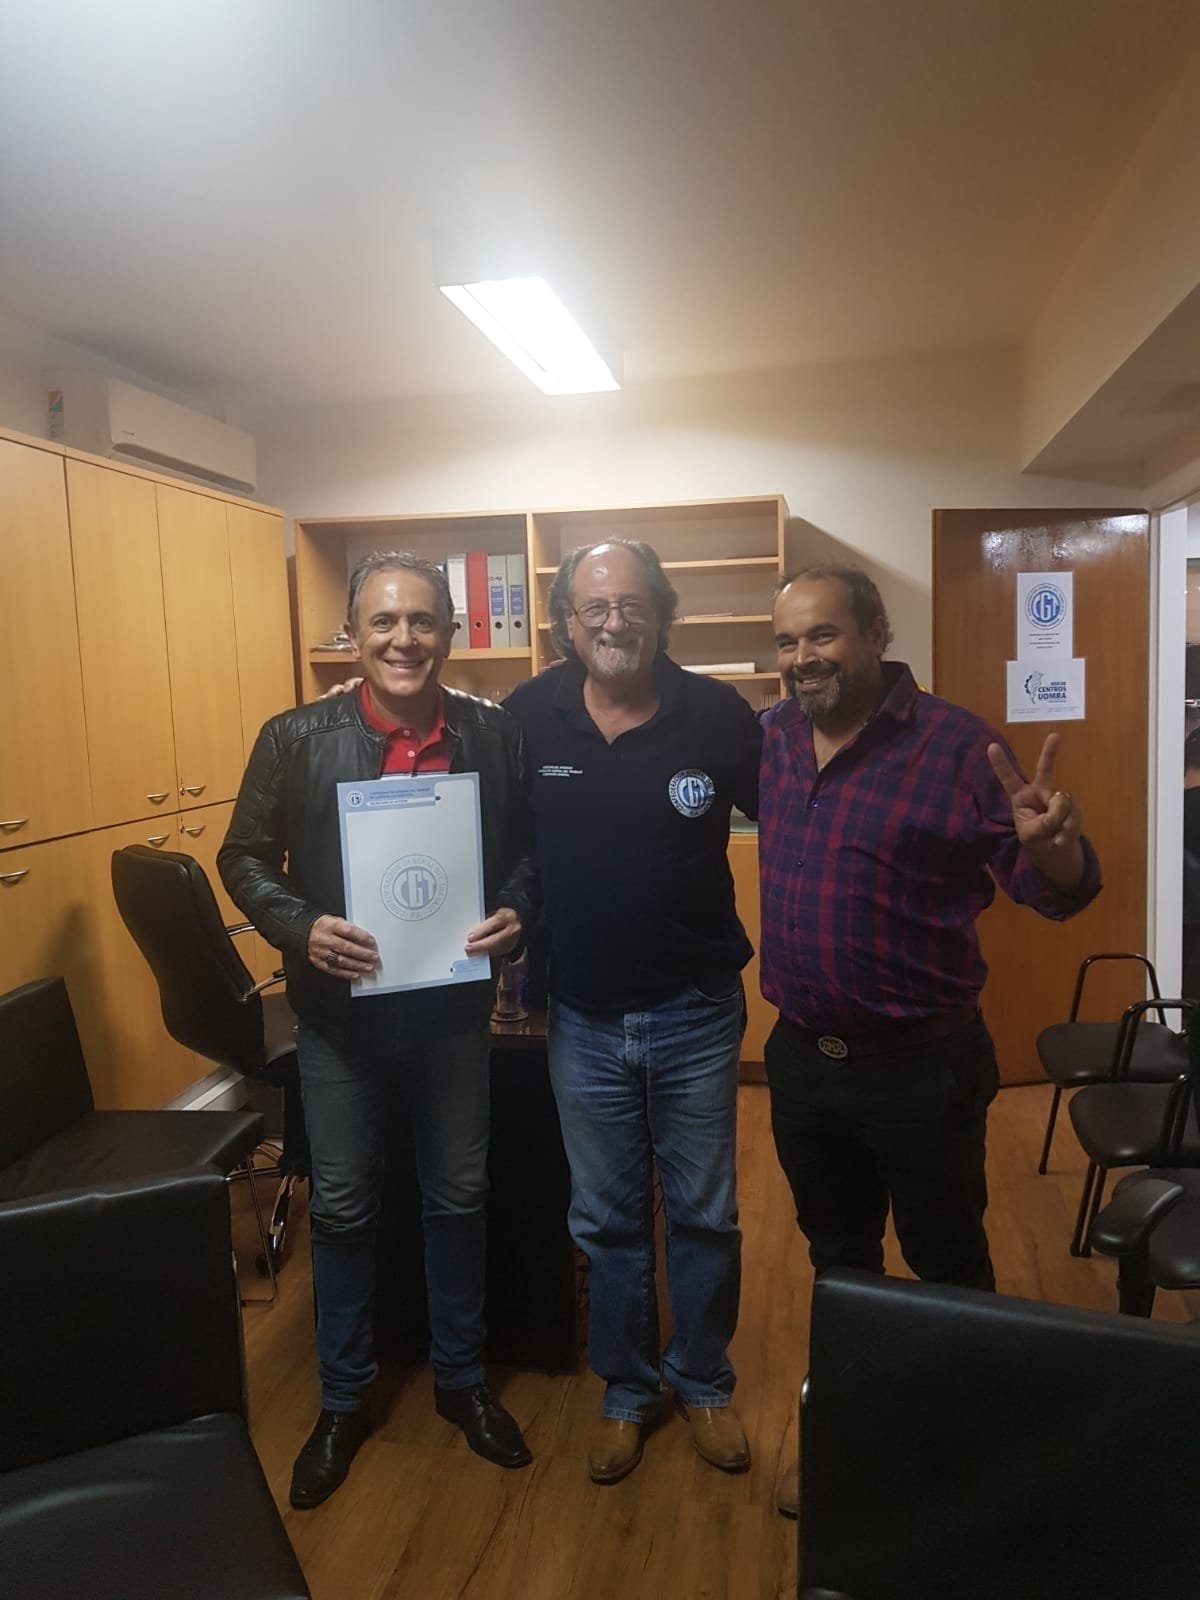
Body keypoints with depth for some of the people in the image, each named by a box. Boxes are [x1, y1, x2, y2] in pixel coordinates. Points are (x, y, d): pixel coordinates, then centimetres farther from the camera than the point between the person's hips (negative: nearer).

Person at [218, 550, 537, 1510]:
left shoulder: (496, 735, -6)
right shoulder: (296, 739, -9)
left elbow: (533, 847, 3)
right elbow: (246, 858, -2)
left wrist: (516, 911, -17)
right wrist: (301, 927, -19)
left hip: (453, 1009, 1)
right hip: (340, 1014, 0)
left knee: (459, 1199, 16)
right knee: (342, 1208, 15)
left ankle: (461, 1379, 41)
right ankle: (343, 1402, 38)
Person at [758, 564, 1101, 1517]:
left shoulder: (955, 743, -15)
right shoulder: (770, 738, -1)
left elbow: (1057, 892, -15)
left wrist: (1051, 847, -37)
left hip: (921, 1066, -4)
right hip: (801, 1059, 5)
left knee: (948, 1267, 16)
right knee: (838, 1258, 23)